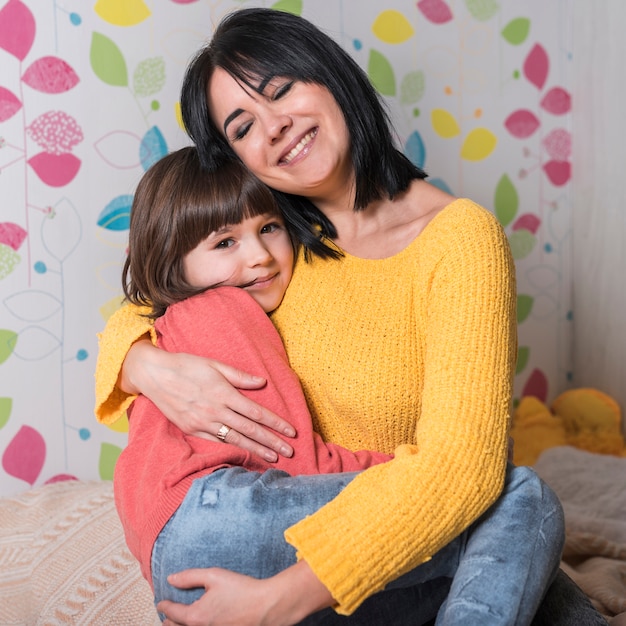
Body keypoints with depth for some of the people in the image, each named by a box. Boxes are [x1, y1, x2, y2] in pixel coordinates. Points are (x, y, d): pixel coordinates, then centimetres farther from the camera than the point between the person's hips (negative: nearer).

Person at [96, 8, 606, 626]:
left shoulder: (459, 238, -17)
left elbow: (460, 462, -27)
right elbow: (135, 315, 6)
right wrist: (151, 367, -20)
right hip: (295, 530, 2)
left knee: (519, 497, -32)